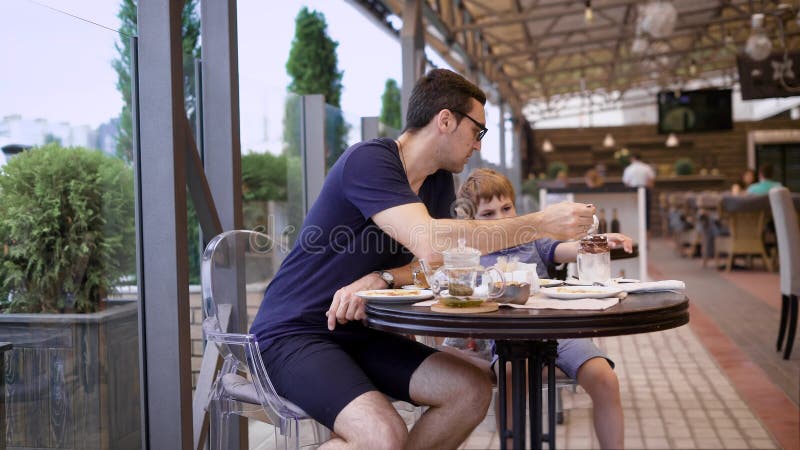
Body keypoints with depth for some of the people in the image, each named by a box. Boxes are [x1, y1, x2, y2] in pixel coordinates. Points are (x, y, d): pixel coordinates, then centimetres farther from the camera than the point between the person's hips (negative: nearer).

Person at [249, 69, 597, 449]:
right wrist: (542, 224, -26)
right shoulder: (369, 160, -19)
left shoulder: (439, 182, 9)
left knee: (472, 391, -7)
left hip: (360, 334, 8)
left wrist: (380, 279, -19)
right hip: (293, 335, -8)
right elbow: (430, 245, -33)